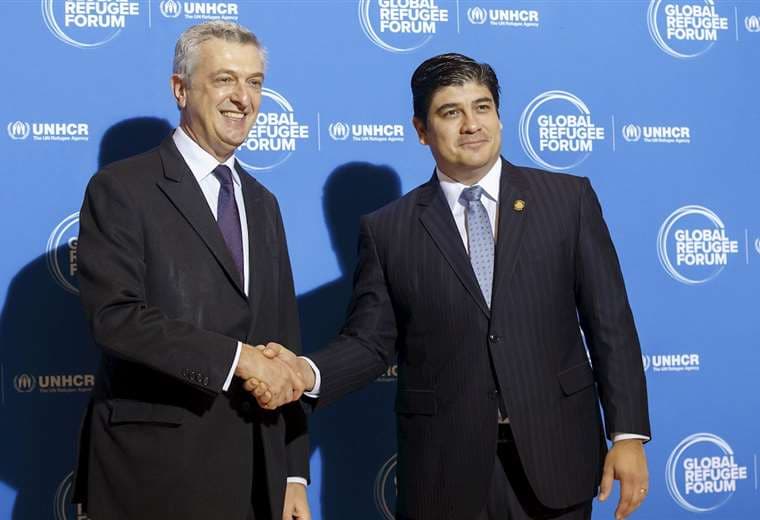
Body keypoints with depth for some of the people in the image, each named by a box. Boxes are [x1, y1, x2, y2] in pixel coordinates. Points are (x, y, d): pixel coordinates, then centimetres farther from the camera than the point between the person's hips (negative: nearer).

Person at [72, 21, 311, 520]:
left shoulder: (263, 204, 15)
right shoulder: (121, 189, -5)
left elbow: (283, 340, 13)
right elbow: (114, 315, -18)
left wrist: (294, 474, 9)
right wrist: (238, 358, -20)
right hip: (156, 467, -5)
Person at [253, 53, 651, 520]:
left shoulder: (569, 198, 2)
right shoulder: (387, 230, 2)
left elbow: (610, 323, 0)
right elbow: (370, 341, 2)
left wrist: (628, 433, -5)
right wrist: (309, 373, -18)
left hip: (554, 455, 0)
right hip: (445, 470, 0)